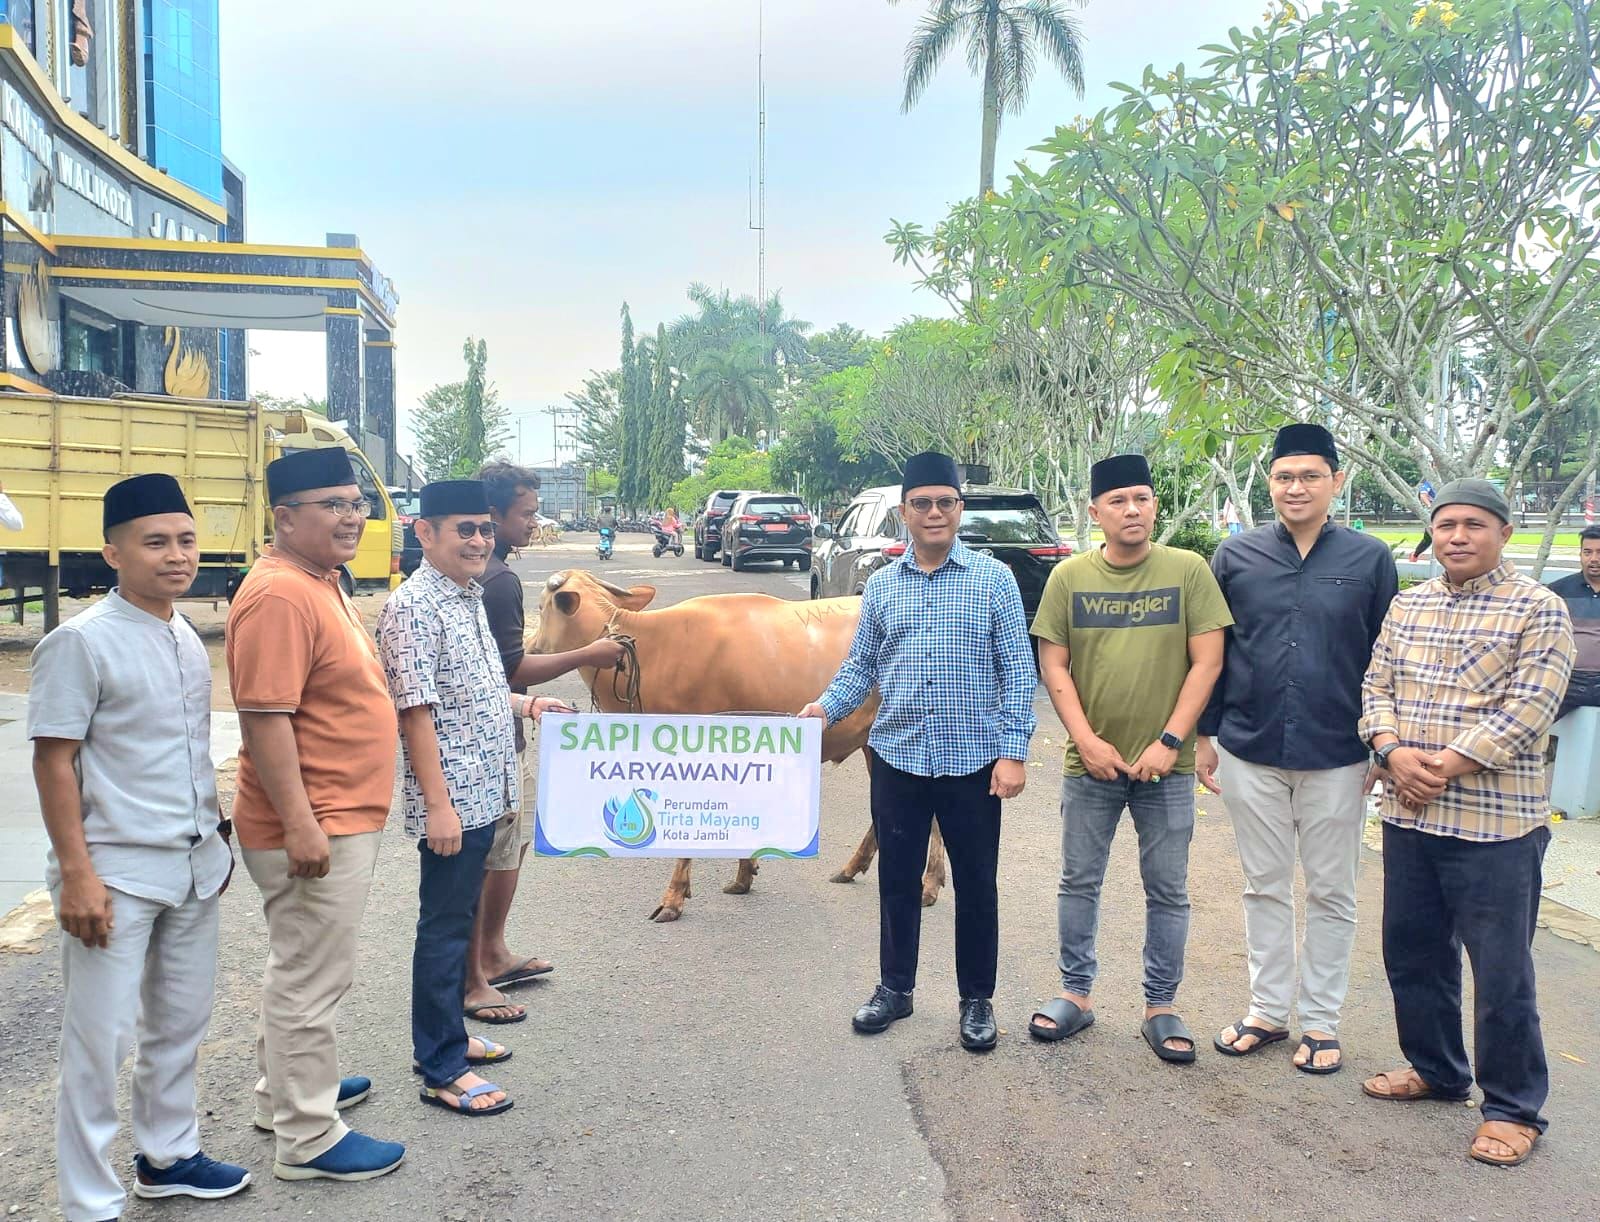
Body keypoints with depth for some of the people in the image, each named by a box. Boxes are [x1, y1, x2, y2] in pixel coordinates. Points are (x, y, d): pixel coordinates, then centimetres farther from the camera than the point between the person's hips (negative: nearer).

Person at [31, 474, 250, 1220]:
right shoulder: (82, 642, -13)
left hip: (194, 865, 7)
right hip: (117, 871, -7)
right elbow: (53, 760, -14)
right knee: (98, 1040, 3)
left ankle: (168, 1156, 36)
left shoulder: (187, 639, 7)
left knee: (181, 1021, 18)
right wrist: (75, 872, -17)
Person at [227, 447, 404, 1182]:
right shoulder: (280, 596, -22)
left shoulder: (319, 582, 11)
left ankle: (288, 1089, 39)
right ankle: (307, 1138, 16)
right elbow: (265, 716, -26)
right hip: (315, 829, -11)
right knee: (311, 979, 2)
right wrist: (300, 823, -27)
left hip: (342, 819, 11)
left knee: (300, 968, 23)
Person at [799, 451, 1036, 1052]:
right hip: (897, 758, 3)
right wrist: (826, 706, -7)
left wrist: (1013, 752, -10)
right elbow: (861, 664, 12)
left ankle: (977, 999, 26)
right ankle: (894, 987, 31)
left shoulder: (993, 579, -2)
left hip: (973, 760, -2)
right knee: (898, 879, 13)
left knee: (976, 883, 9)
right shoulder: (882, 585, 7)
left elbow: (1018, 670, -3)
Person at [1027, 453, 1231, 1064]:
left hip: (1166, 765, -1)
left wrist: (1170, 741, -11)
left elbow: (1207, 661, -5)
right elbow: (1053, 666, 1)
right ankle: (1075, 993, 27)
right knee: (1079, 882, 11)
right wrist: (1086, 740, -8)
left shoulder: (1188, 571, -3)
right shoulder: (1069, 577, 0)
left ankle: (1161, 1005, 24)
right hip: (1090, 762, 1)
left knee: (1167, 892, 9)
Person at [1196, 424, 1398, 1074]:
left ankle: (1320, 1019, 25)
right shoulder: (1235, 556, 1)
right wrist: (1204, 735, 4)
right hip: (1250, 753, 1)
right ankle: (1268, 1009, 27)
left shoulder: (1370, 558, -2)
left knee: (1331, 894, 10)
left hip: (1337, 758, -1)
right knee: (1265, 887, 13)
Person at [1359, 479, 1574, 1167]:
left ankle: (1513, 1107, 20)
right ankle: (1434, 1069, 35)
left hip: (1495, 824, -6)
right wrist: (1393, 750, -9)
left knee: (1501, 969, 3)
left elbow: (1528, 711, -15)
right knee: (1412, 951, 16)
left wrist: (1444, 766, -18)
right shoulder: (1406, 606, 11)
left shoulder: (1538, 610, -7)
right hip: (1408, 815, 6)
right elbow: (1376, 686, 10)